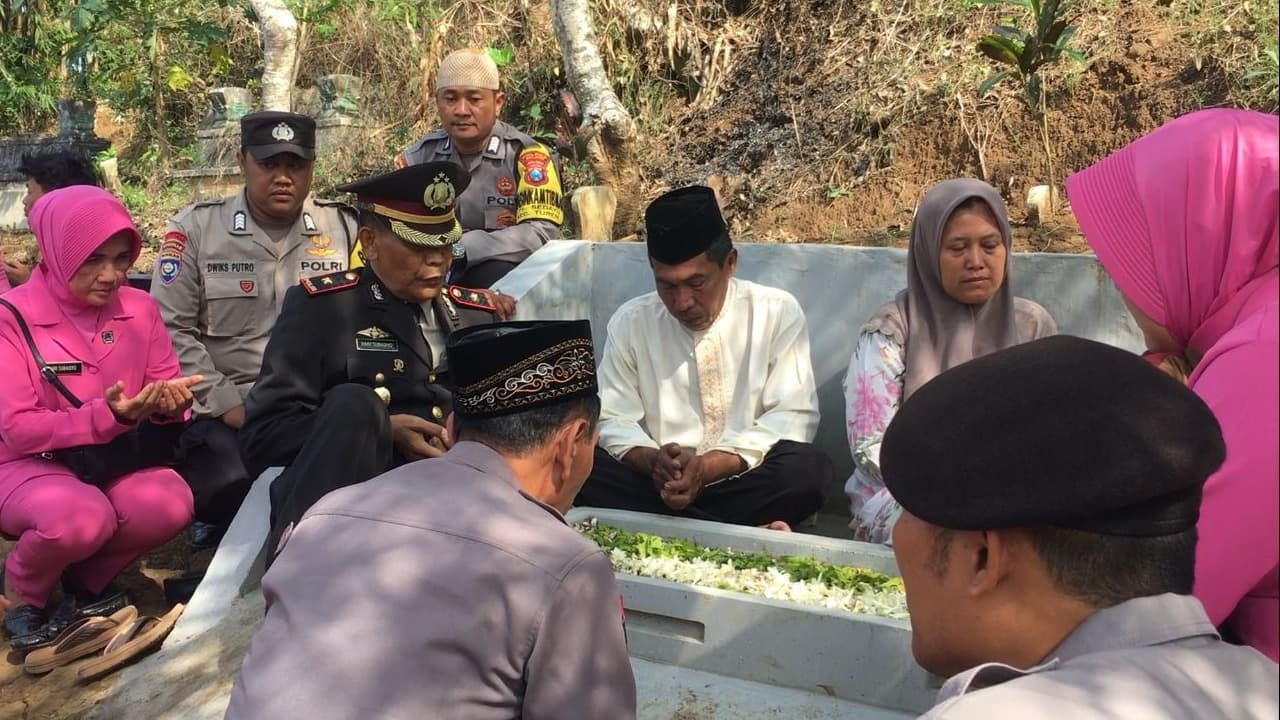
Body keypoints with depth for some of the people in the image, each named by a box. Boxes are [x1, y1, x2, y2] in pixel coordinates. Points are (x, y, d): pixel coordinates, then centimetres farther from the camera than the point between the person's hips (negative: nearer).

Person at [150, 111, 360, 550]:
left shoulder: (344, 227, 7)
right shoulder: (196, 227, 3)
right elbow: (171, 329, -1)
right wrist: (226, 404, -9)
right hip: (225, 409, -1)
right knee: (234, 486, -29)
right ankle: (225, 536, 9)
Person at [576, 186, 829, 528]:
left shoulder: (777, 312, -3)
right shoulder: (629, 322, 2)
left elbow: (793, 416, -7)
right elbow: (614, 421, 1)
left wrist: (709, 466, -22)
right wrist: (652, 460, -22)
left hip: (745, 483, -2)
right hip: (656, 486, 2)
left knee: (807, 468, -32)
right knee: (578, 468, -27)